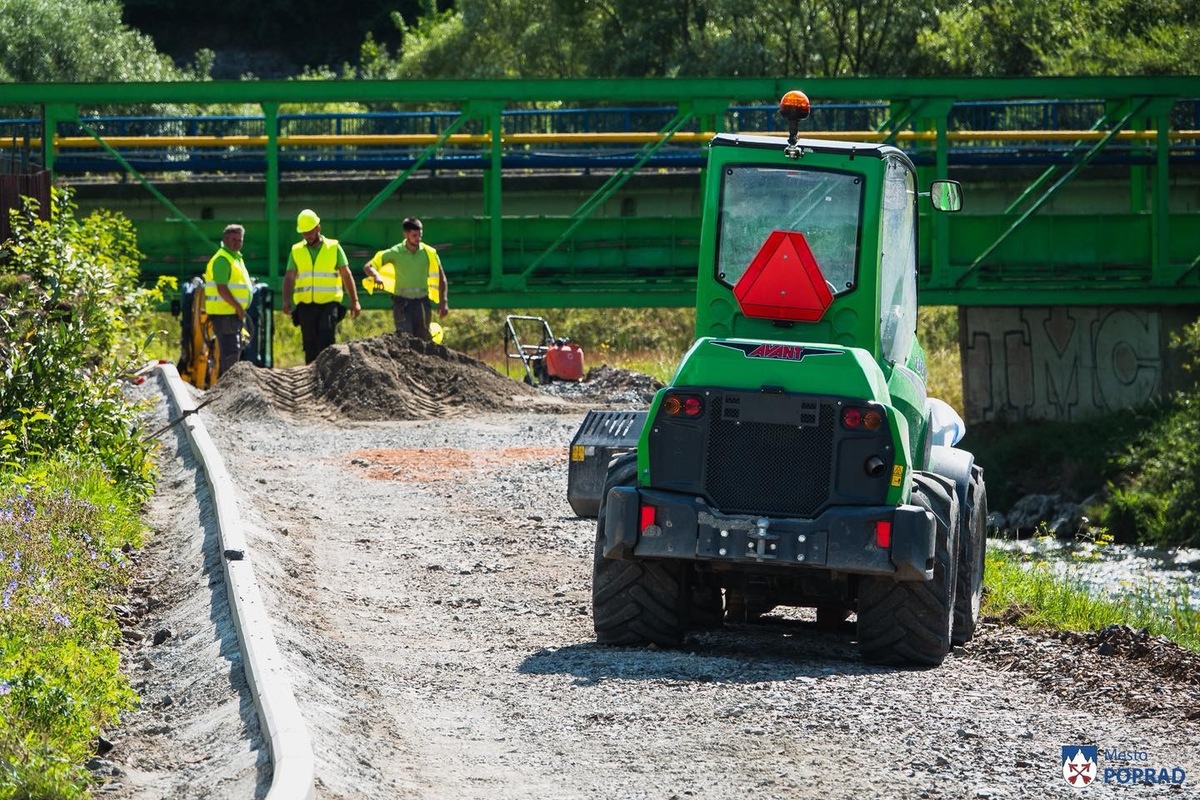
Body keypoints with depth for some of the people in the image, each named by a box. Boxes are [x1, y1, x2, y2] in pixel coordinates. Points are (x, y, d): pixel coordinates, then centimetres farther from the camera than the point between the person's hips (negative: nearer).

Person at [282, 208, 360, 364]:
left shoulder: (333, 247, 6)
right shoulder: (296, 251, 11)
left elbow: (346, 276, 6)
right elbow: (289, 278, 6)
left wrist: (354, 301, 0)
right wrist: (286, 300, -10)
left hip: (329, 303, -2)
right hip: (306, 305, 2)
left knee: (326, 340, -17)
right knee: (310, 345, 4)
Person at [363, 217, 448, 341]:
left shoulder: (429, 253, 1)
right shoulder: (395, 253, -4)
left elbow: (441, 278, 10)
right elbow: (368, 267, -2)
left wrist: (443, 302, 2)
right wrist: (376, 275, -25)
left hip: (421, 302, 2)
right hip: (402, 302, -2)